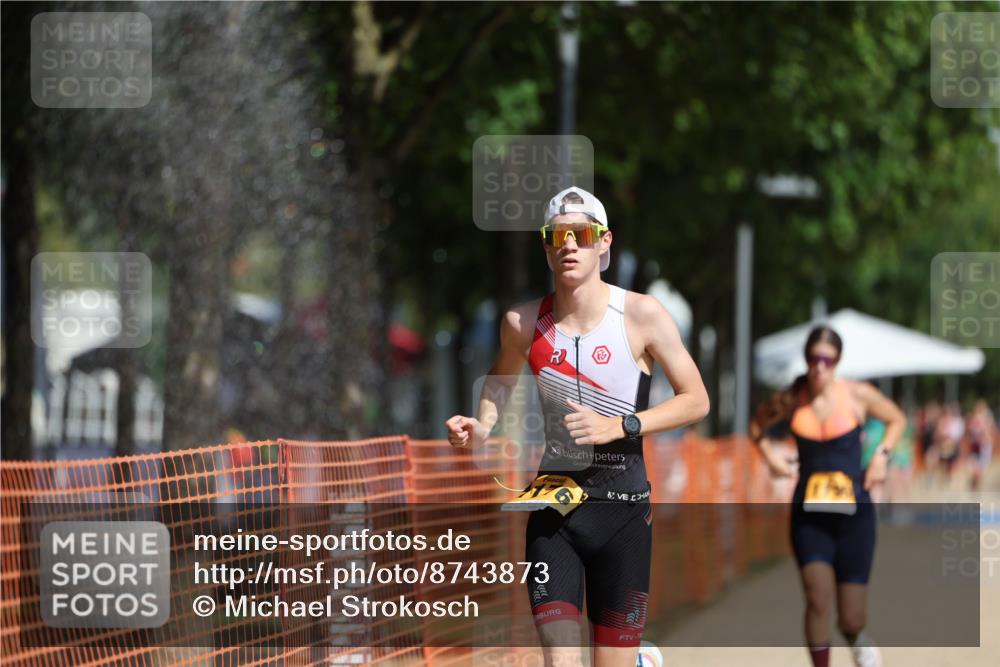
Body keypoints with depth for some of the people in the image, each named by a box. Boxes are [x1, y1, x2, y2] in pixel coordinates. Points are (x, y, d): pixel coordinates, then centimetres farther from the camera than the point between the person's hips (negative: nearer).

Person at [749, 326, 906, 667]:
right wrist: (770, 455, 2)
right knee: (818, 598, -19)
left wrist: (881, 455, -1)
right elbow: (757, 425, 19)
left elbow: (897, 420, 14)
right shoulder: (789, 401, -2)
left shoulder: (857, 395, -4)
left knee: (851, 619, 1)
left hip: (853, 511, 0)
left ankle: (856, 638, 39)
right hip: (809, 513, 0)